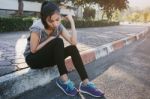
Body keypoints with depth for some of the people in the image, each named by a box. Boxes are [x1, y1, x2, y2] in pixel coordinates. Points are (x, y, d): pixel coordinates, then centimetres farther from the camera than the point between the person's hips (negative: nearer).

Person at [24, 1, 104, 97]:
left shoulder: (59, 26, -9)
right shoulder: (37, 28, -26)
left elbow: (74, 42, -20)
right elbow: (33, 50, -19)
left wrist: (72, 22, -20)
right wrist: (50, 39, -20)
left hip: (47, 57, 6)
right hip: (33, 59, -5)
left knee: (73, 49, -21)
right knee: (58, 42, -33)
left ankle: (85, 84, -22)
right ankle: (63, 79, -24)